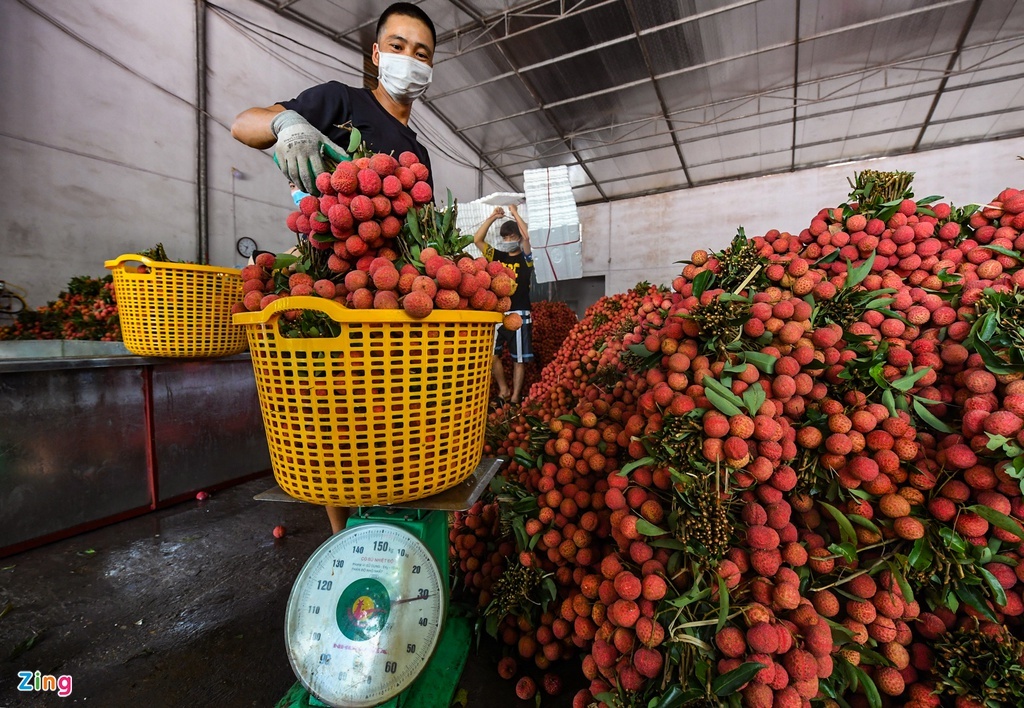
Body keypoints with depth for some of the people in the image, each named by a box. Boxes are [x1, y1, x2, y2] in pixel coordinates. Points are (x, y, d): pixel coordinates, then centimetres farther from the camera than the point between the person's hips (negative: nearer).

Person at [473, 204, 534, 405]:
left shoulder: (525, 259, 3)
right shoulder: (497, 256, 11)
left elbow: (526, 236, -14)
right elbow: (477, 239, 3)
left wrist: (515, 213, -4)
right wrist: (492, 217, 1)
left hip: (518, 314, -3)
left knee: (518, 358, 3)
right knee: (492, 353, 4)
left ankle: (515, 397, 13)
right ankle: (503, 390, 21)